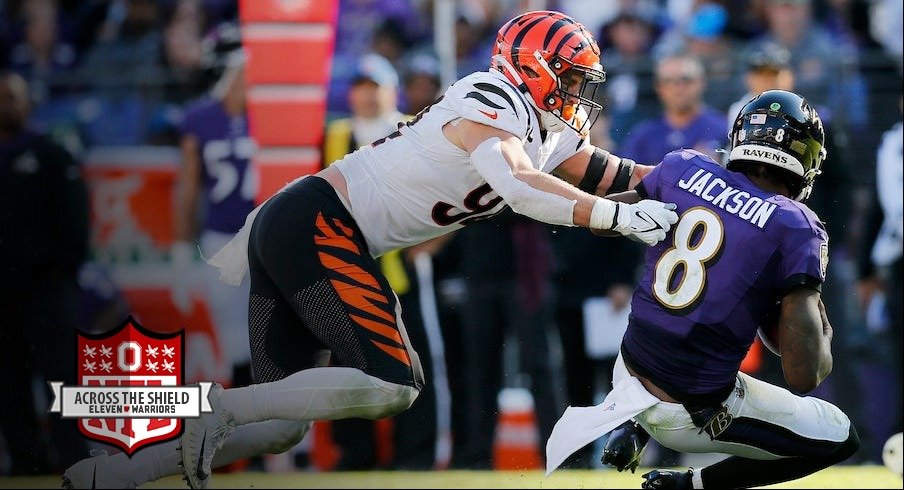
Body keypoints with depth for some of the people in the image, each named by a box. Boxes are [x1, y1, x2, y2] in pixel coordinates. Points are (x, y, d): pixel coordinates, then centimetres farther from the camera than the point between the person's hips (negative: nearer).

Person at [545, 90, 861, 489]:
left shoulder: (685, 168, -3)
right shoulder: (796, 227, -16)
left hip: (628, 369, 6)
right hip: (688, 416, -5)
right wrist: (823, 334, 2)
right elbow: (804, 376, -20)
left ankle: (631, 428, 19)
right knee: (841, 438, 15)